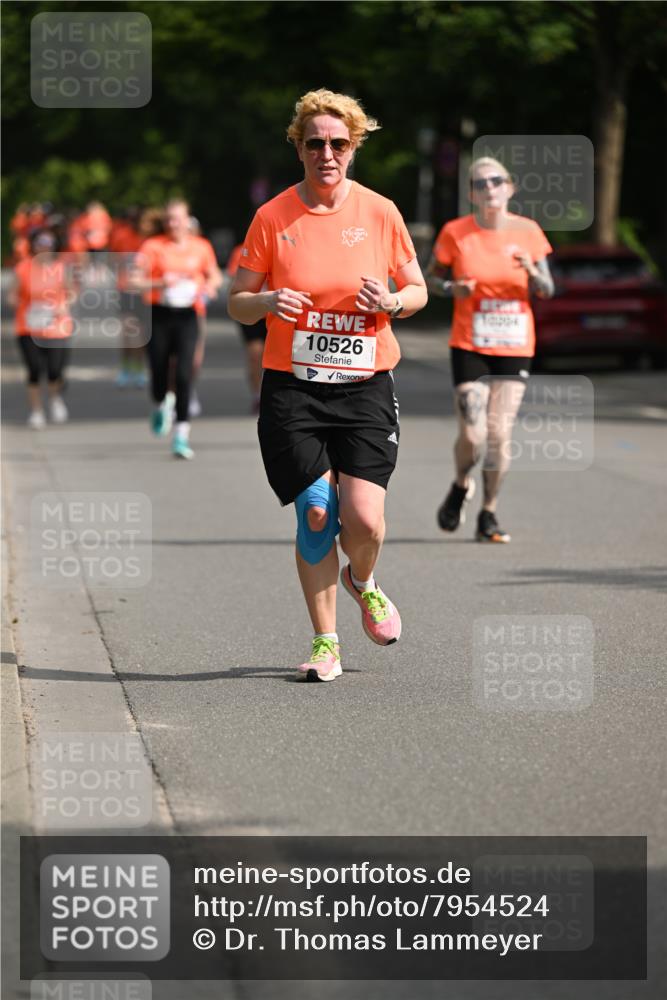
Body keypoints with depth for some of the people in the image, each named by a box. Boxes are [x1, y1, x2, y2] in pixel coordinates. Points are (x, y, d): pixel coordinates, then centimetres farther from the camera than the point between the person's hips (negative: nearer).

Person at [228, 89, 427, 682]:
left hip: (366, 387, 0)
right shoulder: (272, 218, 1)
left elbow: (418, 291, 12)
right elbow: (237, 303, 6)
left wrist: (392, 301, -11)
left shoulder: (380, 213, 3)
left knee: (364, 519, -11)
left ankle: (363, 582, 25)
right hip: (292, 388, 0)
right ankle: (326, 642, 8)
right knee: (316, 514, -7)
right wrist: (269, 303, -16)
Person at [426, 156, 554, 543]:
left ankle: (489, 514, 11)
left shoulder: (528, 231, 1)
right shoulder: (455, 233, -4)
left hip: (516, 347, 2)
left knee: (501, 434, -4)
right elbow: (432, 277, 7)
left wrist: (532, 272, -17)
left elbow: (547, 290, 4)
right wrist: (452, 288, -14)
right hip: (469, 347, -2)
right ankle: (461, 486, 24)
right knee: (473, 436, -9)